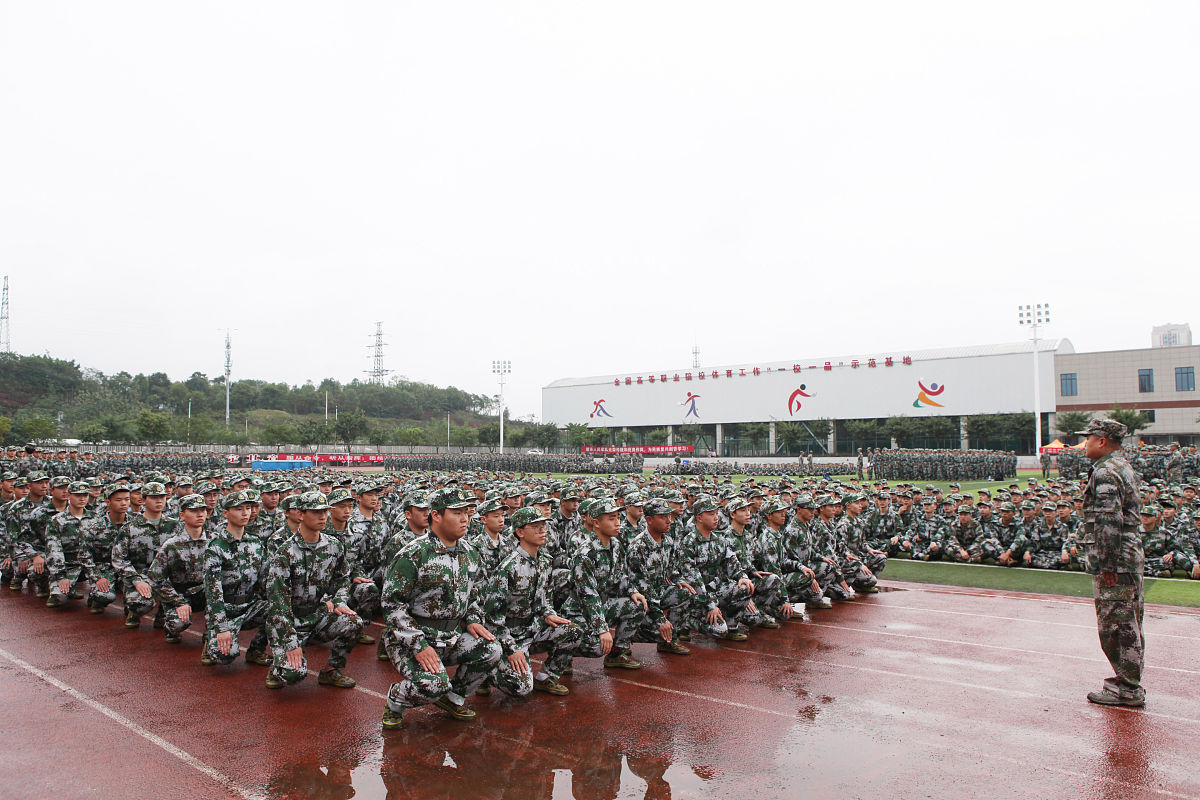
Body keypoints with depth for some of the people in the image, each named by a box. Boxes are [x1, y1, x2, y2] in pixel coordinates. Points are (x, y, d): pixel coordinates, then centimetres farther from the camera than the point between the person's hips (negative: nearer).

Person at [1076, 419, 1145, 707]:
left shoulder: (1105, 473, -18)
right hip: (1132, 554, 10)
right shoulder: (1124, 467, 15)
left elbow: (1109, 523, -23)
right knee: (1129, 622, 17)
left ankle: (1127, 689, 4)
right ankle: (1130, 679, 27)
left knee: (1116, 624, -3)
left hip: (1115, 560, -10)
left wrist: (1105, 564, -21)